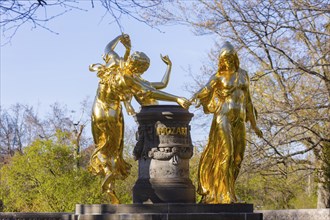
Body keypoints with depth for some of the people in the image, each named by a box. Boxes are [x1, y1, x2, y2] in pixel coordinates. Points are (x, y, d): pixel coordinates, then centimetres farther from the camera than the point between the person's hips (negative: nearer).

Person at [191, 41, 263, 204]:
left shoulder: (243, 75, 17)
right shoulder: (218, 77, 5)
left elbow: (247, 100, 21)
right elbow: (205, 90, -13)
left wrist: (254, 125, 20)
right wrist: (196, 97, -38)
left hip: (239, 119, 5)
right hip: (223, 117, -5)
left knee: (237, 156, 0)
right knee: (225, 153, -16)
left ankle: (215, 193, 7)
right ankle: (224, 195, -15)